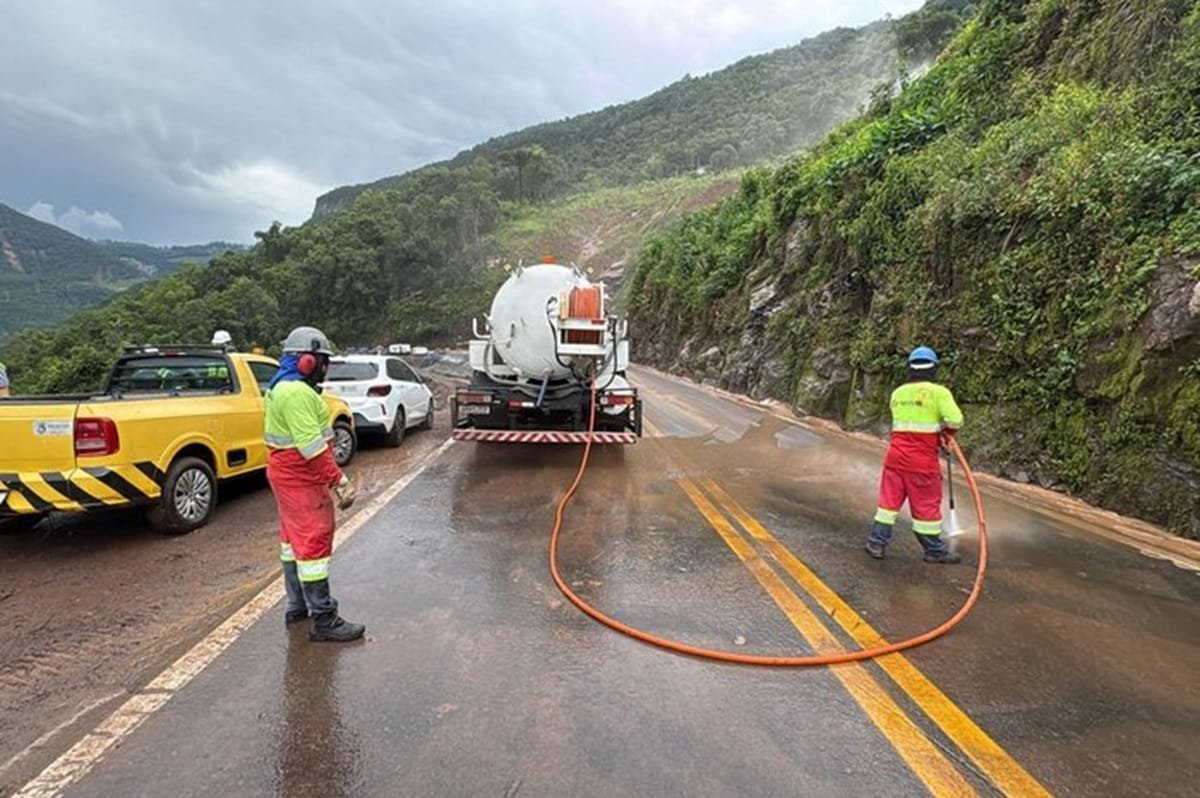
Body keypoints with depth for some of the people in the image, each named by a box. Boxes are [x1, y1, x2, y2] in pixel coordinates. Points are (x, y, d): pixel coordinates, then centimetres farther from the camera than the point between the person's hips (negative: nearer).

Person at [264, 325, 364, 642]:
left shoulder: (282, 388, 12)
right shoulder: (296, 393, -22)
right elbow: (312, 446, -28)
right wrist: (340, 481, -26)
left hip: (287, 474, 11)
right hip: (300, 478, -11)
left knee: (294, 539, 19)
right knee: (313, 542, -7)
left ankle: (298, 605, 32)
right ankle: (324, 620, 0)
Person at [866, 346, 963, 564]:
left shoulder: (897, 393, 9)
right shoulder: (938, 392, -8)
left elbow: (905, 422, 13)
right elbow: (955, 420, -17)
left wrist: (936, 432, 13)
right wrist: (945, 431, 4)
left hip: (896, 455, 4)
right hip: (923, 459, -4)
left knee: (890, 498, 11)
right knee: (926, 504, 6)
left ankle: (876, 542, 12)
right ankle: (935, 550, 20)